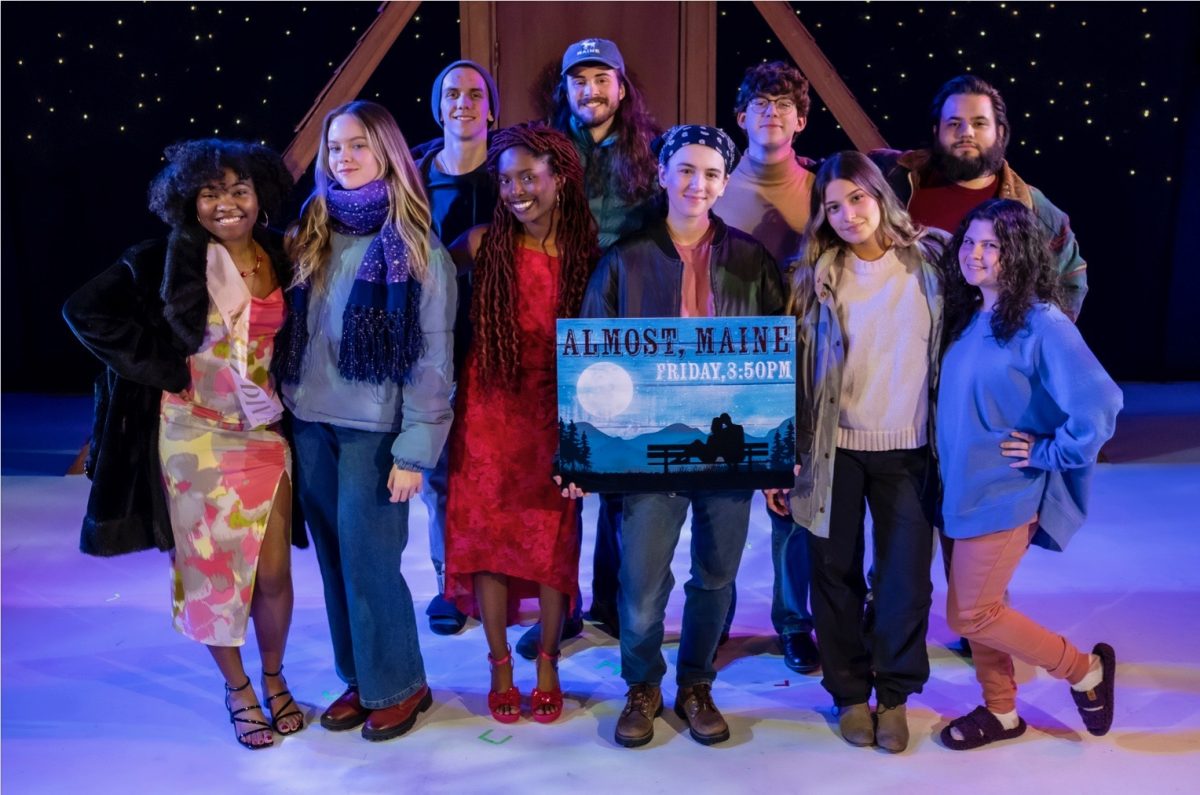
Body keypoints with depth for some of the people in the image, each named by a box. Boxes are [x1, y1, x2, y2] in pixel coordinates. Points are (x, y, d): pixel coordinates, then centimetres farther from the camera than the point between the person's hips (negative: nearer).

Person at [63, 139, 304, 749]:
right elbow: (86, 311, -9)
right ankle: (237, 689, 30)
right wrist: (163, 367, -12)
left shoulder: (281, 262, 0)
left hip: (265, 436, 2)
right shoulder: (166, 260, -8)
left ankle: (273, 679, 29)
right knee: (211, 570, 9)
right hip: (194, 437, -2)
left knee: (273, 572, 4)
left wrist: (281, 392, -2)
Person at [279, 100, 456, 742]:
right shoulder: (312, 234, 10)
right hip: (311, 423, 5)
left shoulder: (416, 247, -6)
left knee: (369, 560, -2)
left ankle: (397, 685, 19)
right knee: (334, 558, 10)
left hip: (373, 427, -5)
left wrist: (415, 448, -13)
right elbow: (294, 330, 11)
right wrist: (284, 400, 0)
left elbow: (433, 354, -9)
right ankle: (359, 679, 27)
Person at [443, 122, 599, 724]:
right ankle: (500, 668, 19)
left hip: (558, 414, 0)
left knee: (555, 538, 5)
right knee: (488, 535, 3)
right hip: (493, 408, 0)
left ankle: (547, 665, 23)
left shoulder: (589, 254, -3)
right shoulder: (485, 245, -3)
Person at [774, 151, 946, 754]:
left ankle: (894, 695, 25)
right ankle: (850, 694, 27)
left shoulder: (928, 263, 1)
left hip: (908, 450, 0)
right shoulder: (816, 274, 0)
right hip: (834, 449, 0)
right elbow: (792, 365, 0)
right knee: (837, 577, 8)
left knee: (907, 580, 4)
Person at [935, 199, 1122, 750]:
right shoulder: (967, 316, 7)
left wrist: (1048, 454, -16)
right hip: (966, 487, 7)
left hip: (1005, 492, -7)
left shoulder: (1041, 323, -17)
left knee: (970, 614, 0)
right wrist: (950, 470, 10)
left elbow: (1099, 404, -23)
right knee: (978, 604, 16)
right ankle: (1000, 711, 34)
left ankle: (1086, 670, 20)